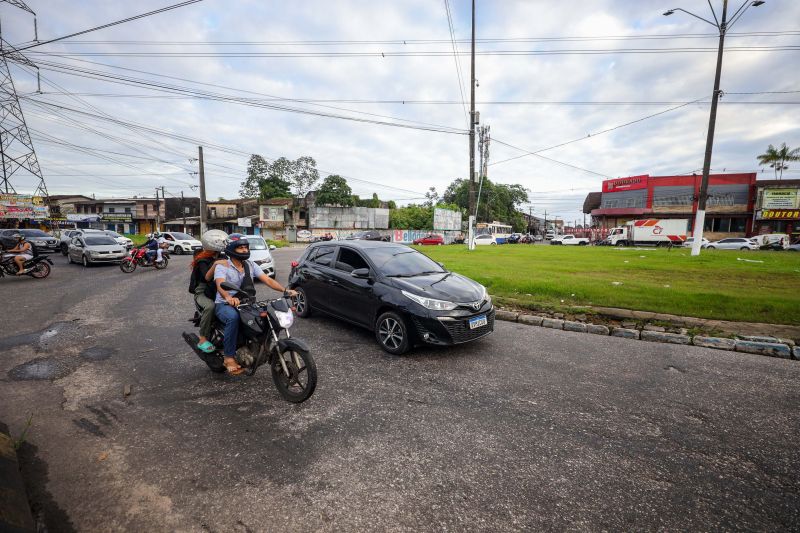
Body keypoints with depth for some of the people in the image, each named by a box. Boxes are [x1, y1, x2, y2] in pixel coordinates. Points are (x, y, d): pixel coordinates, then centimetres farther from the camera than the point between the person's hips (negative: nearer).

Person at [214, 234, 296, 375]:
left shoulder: (250, 265, 6)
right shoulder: (222, 266, -8)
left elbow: (267, 280, -4)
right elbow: (220, 285, -27)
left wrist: (285, 290, -20)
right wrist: (229, 297, -50)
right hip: (224, 305, -5)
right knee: (233, 317, -38)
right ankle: (229, 357, -25)